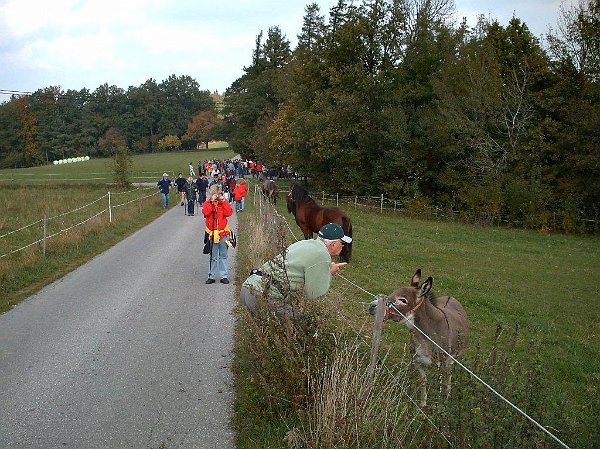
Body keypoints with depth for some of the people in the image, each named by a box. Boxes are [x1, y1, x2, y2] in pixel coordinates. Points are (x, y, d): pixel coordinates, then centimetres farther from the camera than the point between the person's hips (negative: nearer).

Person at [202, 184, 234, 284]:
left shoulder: (223, 203, 6)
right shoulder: (207, 203, 3)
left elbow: (229, 213, -11)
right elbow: (206, 212, -17)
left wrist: (223, 201, -11)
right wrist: (211, 201, -16)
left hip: (223, 233, 1)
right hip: (212, 233, -1)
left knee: (223, 256, 7)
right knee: (213, 257, 4)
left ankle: (224, 276, 12)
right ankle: (211, 276, 11)